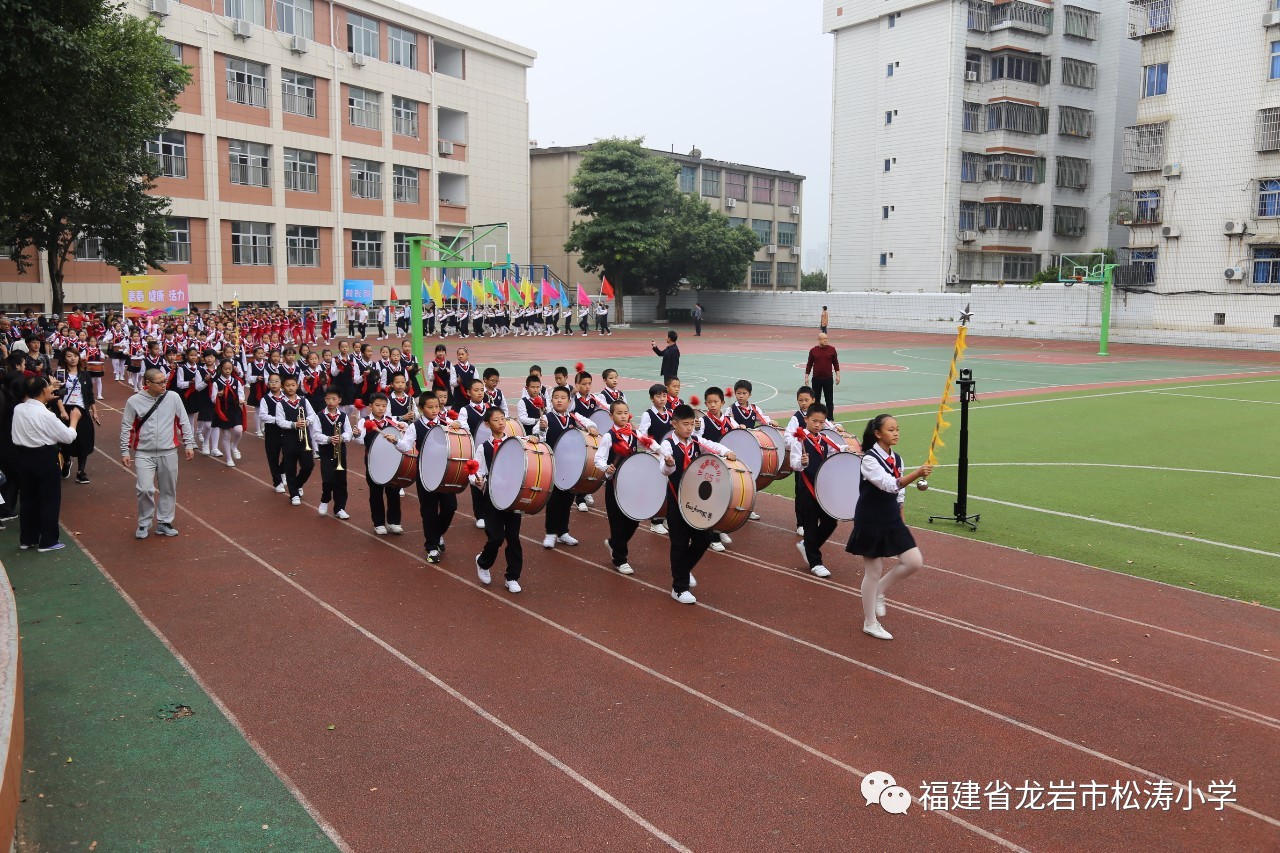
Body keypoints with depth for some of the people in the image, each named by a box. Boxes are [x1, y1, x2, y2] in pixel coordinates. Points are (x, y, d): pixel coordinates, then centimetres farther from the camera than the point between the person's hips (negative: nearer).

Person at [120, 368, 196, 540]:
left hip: (168, 452, 2)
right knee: (145, 489, -7)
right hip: (144, 453, -2)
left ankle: (164, 523, 24)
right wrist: (125, 451, -1)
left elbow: (183, 422, 4)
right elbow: (126, 428, 0)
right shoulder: (134, 401, -5)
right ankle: (144, 524, 12)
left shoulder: (173, 397, -2)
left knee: (168, 489, 9)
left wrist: (189, 444, 2)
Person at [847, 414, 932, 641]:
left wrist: (899, 519, 13)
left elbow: (899, 494, 13)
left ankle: (880, 590, 22)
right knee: (873, 572, 3)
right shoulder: (869, 459, -18)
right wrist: (917, 474, -43)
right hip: (871, 522, -7)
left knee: (915, 562, -1)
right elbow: (889, 485, -31)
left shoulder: (897, 459, 5)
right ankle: (870, 623, 18)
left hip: (892, 520, 7)